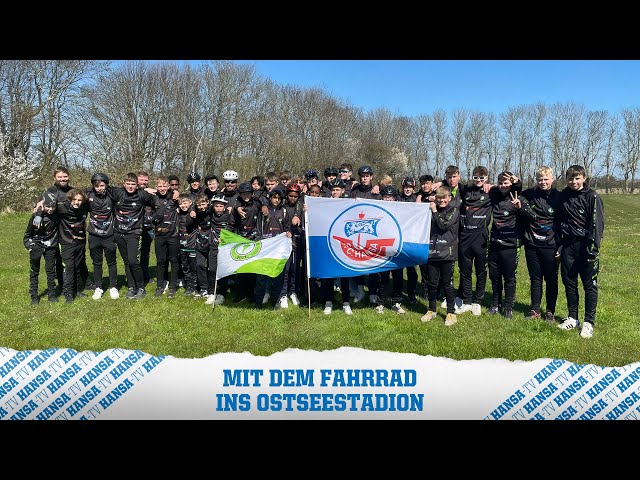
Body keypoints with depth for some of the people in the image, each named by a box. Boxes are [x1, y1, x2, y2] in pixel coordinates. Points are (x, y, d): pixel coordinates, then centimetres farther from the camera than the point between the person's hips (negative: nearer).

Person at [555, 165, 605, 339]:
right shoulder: (563, 196, 8)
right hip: (568, 246, 5)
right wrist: (559, 246, 8)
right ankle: (572, 318, 22)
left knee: (590, 285, 1)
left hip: (586, 247, -4)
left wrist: (593, 249, -16)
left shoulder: (592, 197, -6)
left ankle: (589, 322, 10)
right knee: (569, 283, 10)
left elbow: (597, 224, -10)